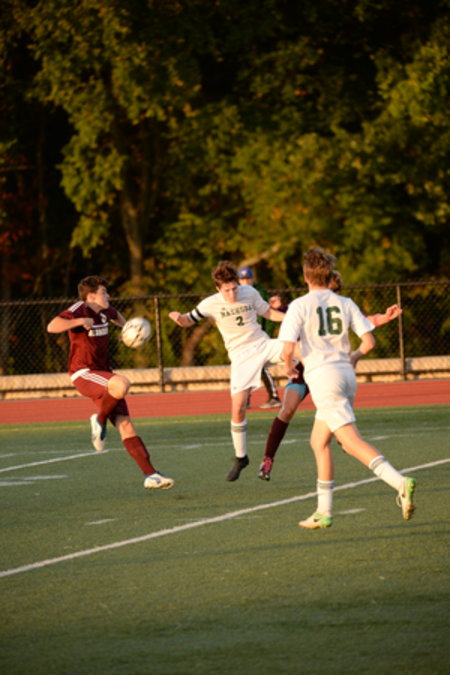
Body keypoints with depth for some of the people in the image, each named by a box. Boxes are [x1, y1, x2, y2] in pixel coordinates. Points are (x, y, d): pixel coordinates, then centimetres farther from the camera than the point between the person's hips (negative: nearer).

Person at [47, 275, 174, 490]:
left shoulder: (103, 311, 14)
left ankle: (150, 474, -7)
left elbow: (116, 316, 41)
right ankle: (100, 420, -9)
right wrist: (81, 321, -30)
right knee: (121, 385, -36)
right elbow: (52, 326, -29)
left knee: (125, 424, -4)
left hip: (102, 374, 8)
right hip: (83, 374, -7)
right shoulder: (79, 309, -11)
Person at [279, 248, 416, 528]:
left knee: (353, 442, -14)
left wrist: (289, 366, 8)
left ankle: (400, 482, -34)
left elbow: (288, 349, -13)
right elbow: (369, 341, 4)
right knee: (319, 442, 19)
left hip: (322, 377, -6)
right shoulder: (345, 304, 8)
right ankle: (324, 511, 18)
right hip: (346, 374, 6)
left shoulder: (300, 306, -6)